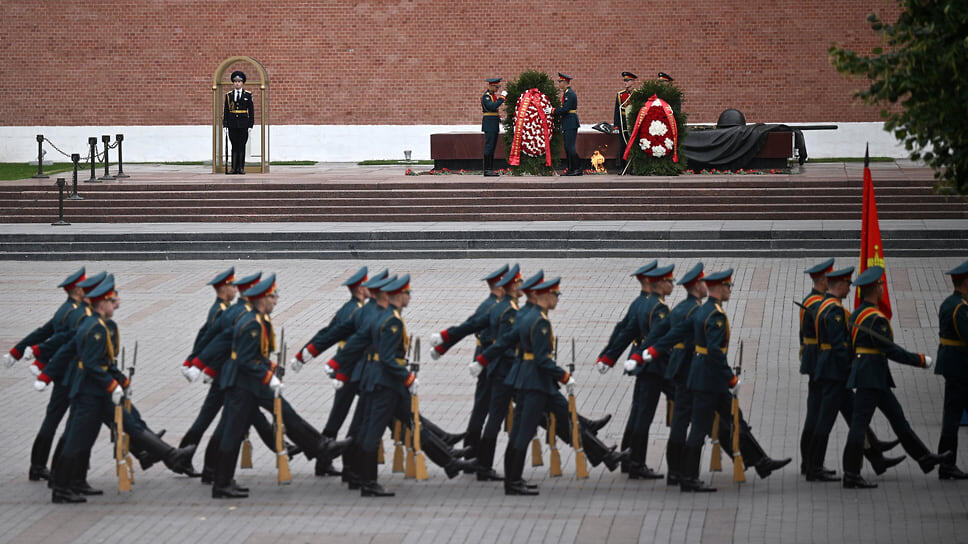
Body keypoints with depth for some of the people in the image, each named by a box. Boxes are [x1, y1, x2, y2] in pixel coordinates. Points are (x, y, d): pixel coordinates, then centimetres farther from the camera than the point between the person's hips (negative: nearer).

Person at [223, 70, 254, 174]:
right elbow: (225, 111, 9)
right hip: (232, 124, 2)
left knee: (242, 146, -2)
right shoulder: (229, 95, 9)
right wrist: (225, 124, 2)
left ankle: (241, 168, 2)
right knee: (234, 146, 2)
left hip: (243, 124, -2)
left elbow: (251, 111, 3)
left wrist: (250, 125, -3)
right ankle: (234, 168, 3)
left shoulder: (248, 95, 4)